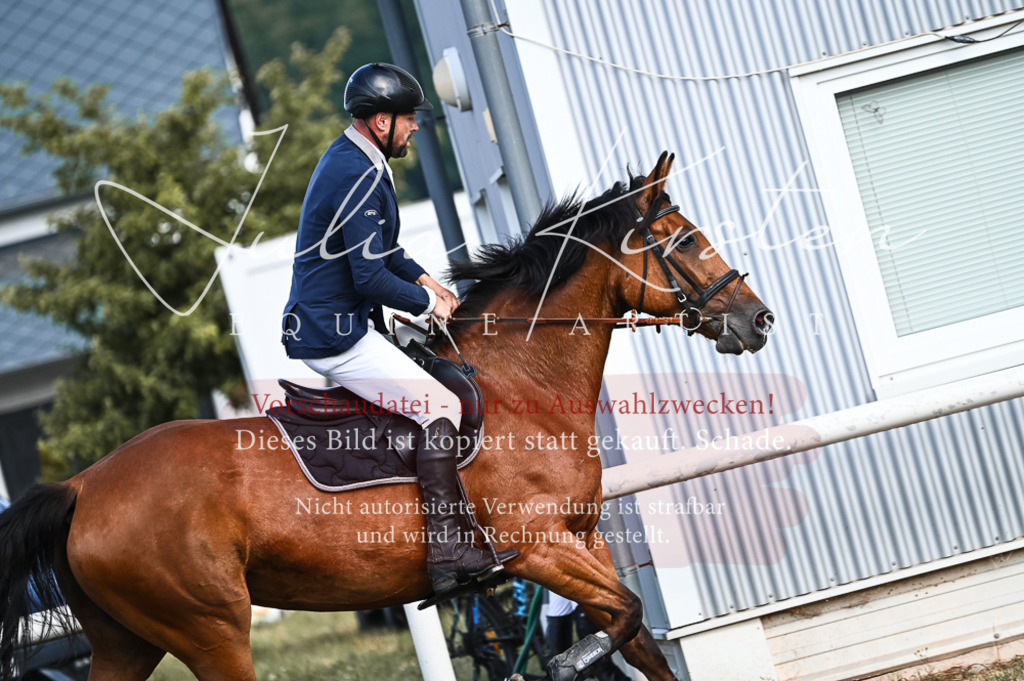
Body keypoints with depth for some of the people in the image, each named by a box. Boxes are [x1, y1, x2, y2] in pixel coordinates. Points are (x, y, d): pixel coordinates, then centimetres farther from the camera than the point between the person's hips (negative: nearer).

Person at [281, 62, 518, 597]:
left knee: (435, 375, 23)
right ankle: (447, 549, -21)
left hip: (322, 323, 11)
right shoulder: (360, 179, -21)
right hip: (336, 336, -11)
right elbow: (371, 276, -24)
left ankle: (454, 512, 29)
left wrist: (423, 278, 13)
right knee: (439, 406, -16)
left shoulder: (348, 158, 14)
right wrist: (427, 303, -9)